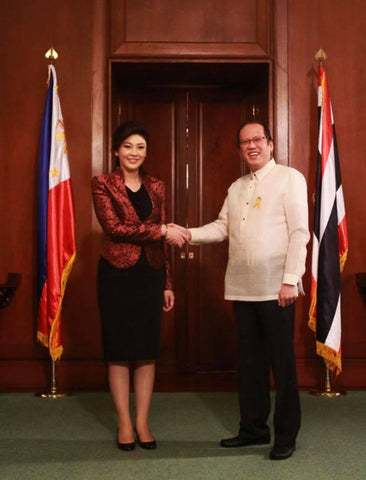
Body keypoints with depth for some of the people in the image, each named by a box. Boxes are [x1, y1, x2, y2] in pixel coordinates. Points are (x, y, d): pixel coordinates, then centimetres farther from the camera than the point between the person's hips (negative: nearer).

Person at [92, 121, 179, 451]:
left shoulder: (156, 187, 11)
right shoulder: (103, 184, -1)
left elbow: (161, 240, 12)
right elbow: (113, 227, -14)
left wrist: (167, 283, 10)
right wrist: (160, 229, -18)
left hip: (150, 274, 4)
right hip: (117, 274, -3)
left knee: (148, 349, 6)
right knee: (119, 350, 3)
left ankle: (143, 422, 16)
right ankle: (124, 423, 14)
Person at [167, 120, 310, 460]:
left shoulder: (290, 178, -3)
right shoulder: (236, 188, 17)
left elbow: (300, 232, -9)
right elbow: (222, 228, 13)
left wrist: (290, 280, -15)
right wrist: (189, 234, -5)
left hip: (276, 287, -6)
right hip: (242, 288, 6)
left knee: (281, 361, 2)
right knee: (249, 360, 12)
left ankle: (286, 434, 13)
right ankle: (253, 428, 24)